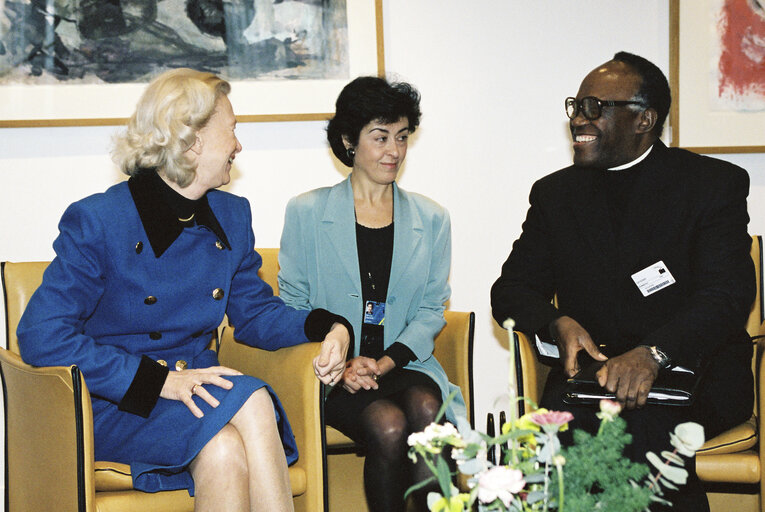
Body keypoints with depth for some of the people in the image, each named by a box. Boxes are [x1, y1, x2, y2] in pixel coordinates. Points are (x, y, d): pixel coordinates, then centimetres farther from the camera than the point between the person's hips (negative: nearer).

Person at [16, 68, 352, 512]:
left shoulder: (232, 217, 12)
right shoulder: (97, 221, -9)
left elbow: (255, 312, 20)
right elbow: (41, 337, -16)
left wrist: (330, 327, -1)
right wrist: (158, 379, -22)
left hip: (199, 386, 5)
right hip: (115, 405, -4)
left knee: (224, 452, -33)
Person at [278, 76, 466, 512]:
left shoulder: (431, 220, 12)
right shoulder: (307, 213, 6)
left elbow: (431, 310, 10)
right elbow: (292, 304, 4)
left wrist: (387, 361, -8)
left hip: (405, 364, 2)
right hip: (335, 374, -2)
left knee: (425, 408, -32)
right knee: (388, 426, -31)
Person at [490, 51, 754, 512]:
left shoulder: (717, 184, 1)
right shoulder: (555, 193, 14)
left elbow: (727, 296, -12)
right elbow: (511, 291, 11)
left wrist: (652, 353, -30)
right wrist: (558, 324, -13)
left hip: (693, 376, -3)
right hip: (591, 370, 3)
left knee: (637, 420, -34)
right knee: (568, 416, -30)